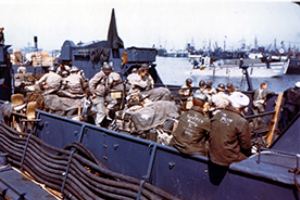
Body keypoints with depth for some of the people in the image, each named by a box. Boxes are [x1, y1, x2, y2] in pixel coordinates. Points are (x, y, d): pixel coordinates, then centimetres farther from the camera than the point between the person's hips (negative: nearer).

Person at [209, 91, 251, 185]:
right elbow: (246, 146, -12)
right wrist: (248, 154, 11)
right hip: (229, 161, -6)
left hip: (213, 157, 6)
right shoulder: (242, 122, -23)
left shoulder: (217, 114, -5)